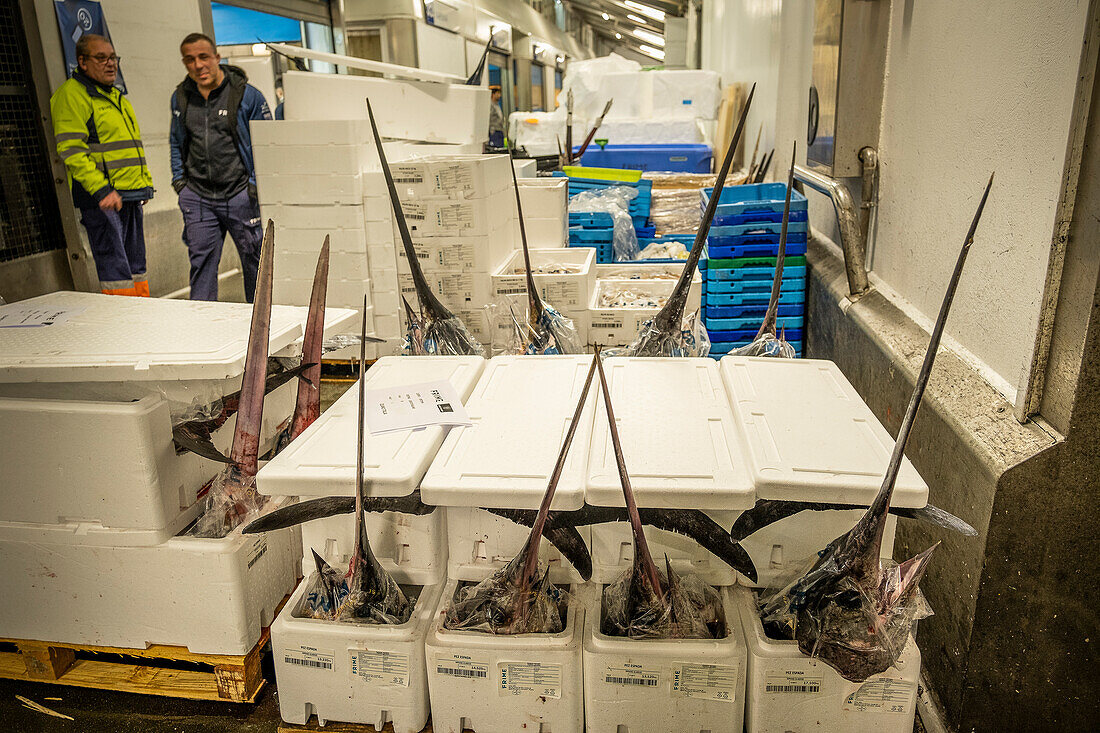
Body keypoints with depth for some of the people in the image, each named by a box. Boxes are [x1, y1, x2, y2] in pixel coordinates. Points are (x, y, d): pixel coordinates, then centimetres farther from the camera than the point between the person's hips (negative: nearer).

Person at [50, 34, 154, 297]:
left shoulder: (117, 97, 22)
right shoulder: (71, 94, -6)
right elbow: (71, 150, -15)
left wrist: (145, 183, 19)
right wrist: (101, 189, -24)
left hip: (131, 196, 9)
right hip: (102, 198, -9)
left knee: (136, 268, 12)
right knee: (115, 270, -11)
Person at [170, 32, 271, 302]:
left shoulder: (247, 95, -5)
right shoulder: (180, 97, 9)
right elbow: (176, 142, 22)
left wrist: (256, 184, -8)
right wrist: (179, 178, 10)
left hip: (240, 195, -3)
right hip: (197, 197, 3)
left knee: (254, 260, 6)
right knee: (201, 261, 5)